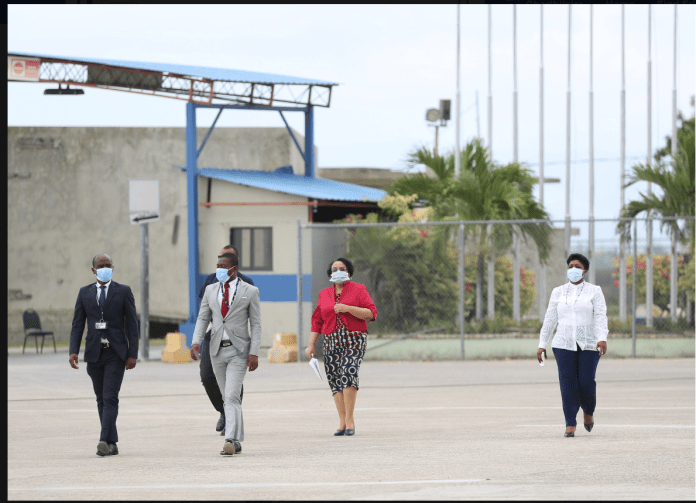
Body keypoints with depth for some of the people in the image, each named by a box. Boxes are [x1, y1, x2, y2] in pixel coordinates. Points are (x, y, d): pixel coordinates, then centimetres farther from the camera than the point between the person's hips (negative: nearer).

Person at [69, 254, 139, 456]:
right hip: (94, 354, 3)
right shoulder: (85, 293, 9)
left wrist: (132, 354, -6)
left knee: (110, 397, -13)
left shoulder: (123, 291, 2)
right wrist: (74, 351, -6)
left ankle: (105, 441, -20)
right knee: (101, 400, 6)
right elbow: (77, 324, 7)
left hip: (115, 353, -3)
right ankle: (112, 444, 11)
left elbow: (132, 324, 0)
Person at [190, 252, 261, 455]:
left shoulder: (250, 292, -1)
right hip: (217, 350, 5)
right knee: (227, 398, 9)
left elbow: (256, 324, -2)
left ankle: (230, 440, -22)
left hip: (238, 350, -5)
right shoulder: (211, 290, 10)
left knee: (231, 396, -16)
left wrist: (254, 353, -10)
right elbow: (203, 318, 10)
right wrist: (196, 341, -7)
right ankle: (237, 441, 17)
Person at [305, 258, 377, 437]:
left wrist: (348, 308, -14)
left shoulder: (358, 290, 5)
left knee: (348, 372, -22)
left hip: (354, 341, -4)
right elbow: (317, 321, 18)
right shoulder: (324, 294, 15)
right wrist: (311, 344, 10)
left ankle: (349, 419, -17)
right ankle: (342, 422, 2)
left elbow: (371, 314, -4)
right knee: (334, 378, -4)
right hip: (332, 342, 4)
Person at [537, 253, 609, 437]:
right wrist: (542, 345, 7)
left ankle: (589, 411, 24)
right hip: (564, 344, 2)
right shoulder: (559, 292, 11)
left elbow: (601, 316, -8)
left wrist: (602, 338, -24)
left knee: (586, 381, -7)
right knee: (568, 382, -7)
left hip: (588, 345, -2)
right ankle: (570, 425, -5)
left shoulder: (594, 291, 4)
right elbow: (550, 319, 12)